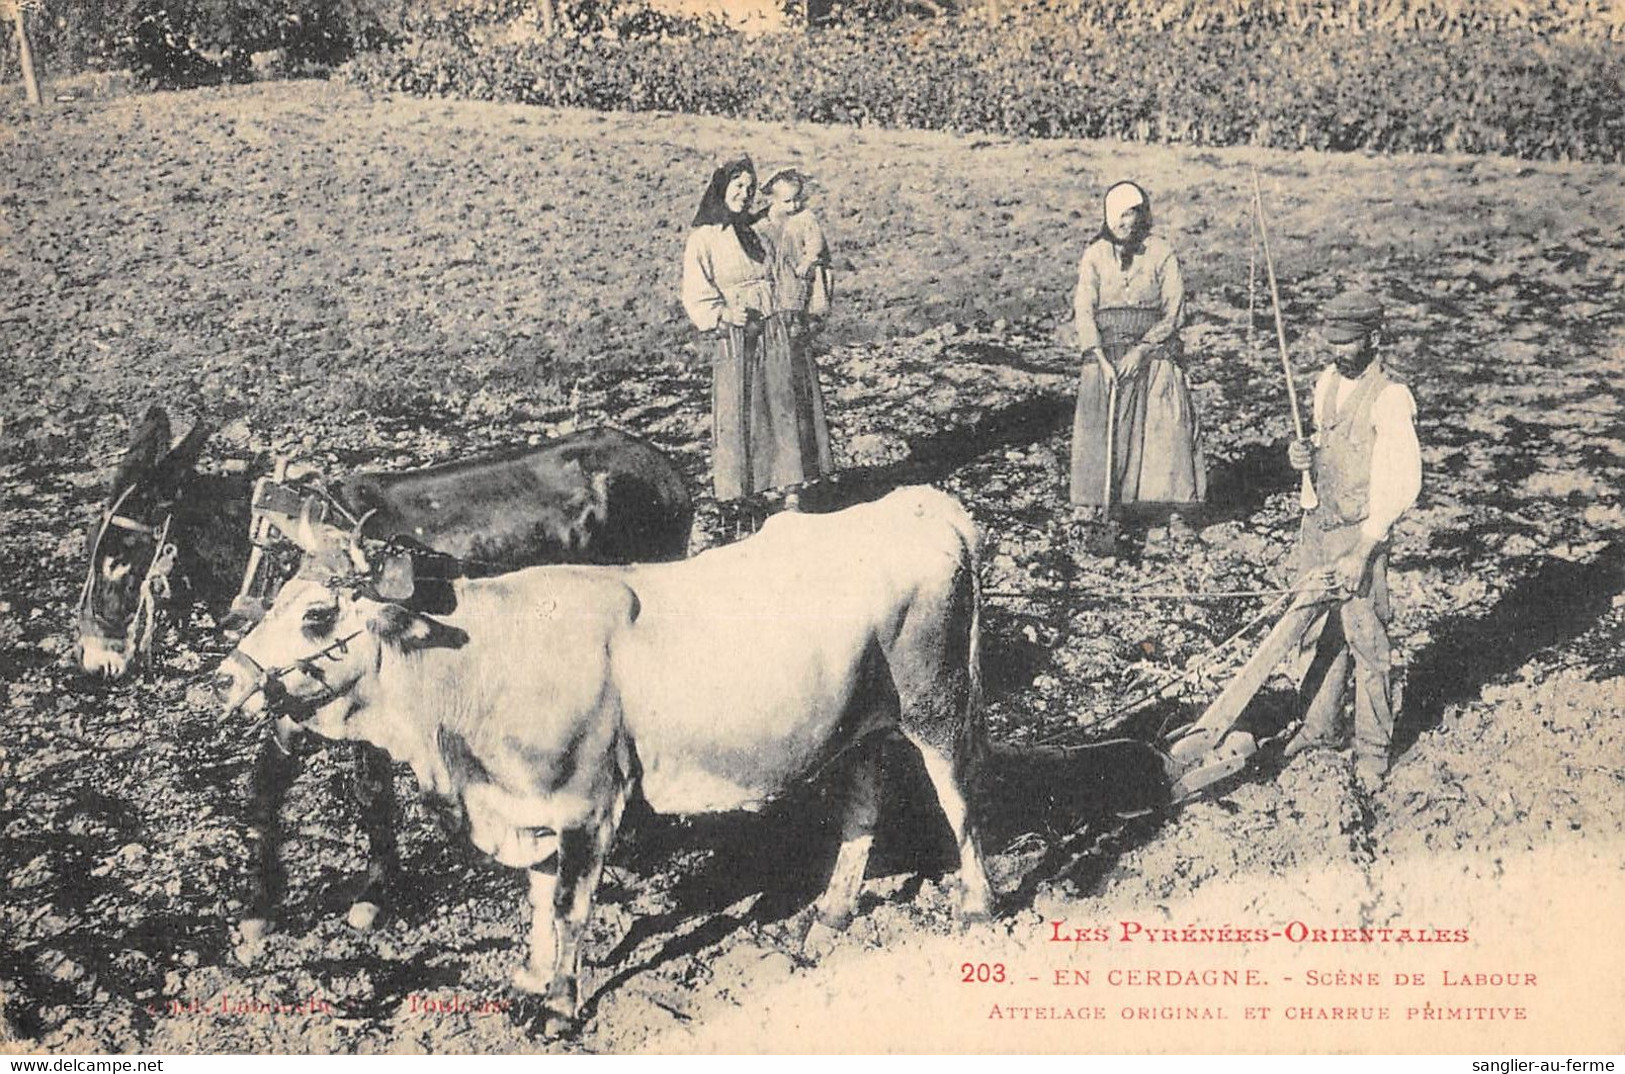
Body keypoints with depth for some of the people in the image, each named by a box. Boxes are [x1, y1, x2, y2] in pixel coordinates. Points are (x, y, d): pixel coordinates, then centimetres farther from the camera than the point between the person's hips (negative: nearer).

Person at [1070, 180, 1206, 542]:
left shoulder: (1162, 255, 0)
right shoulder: (1095, 256, 4)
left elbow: (1173, 312, -3)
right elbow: (1084, 310, -3)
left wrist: (1142, 350, -13)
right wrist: (1101, 359, -14)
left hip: (1153, 351, -1)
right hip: (1105, 351, 1)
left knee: (1167, 428, -7)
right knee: (1100, 427, -5)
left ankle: (1174, 510, -4)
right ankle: (1095, 500, 5)